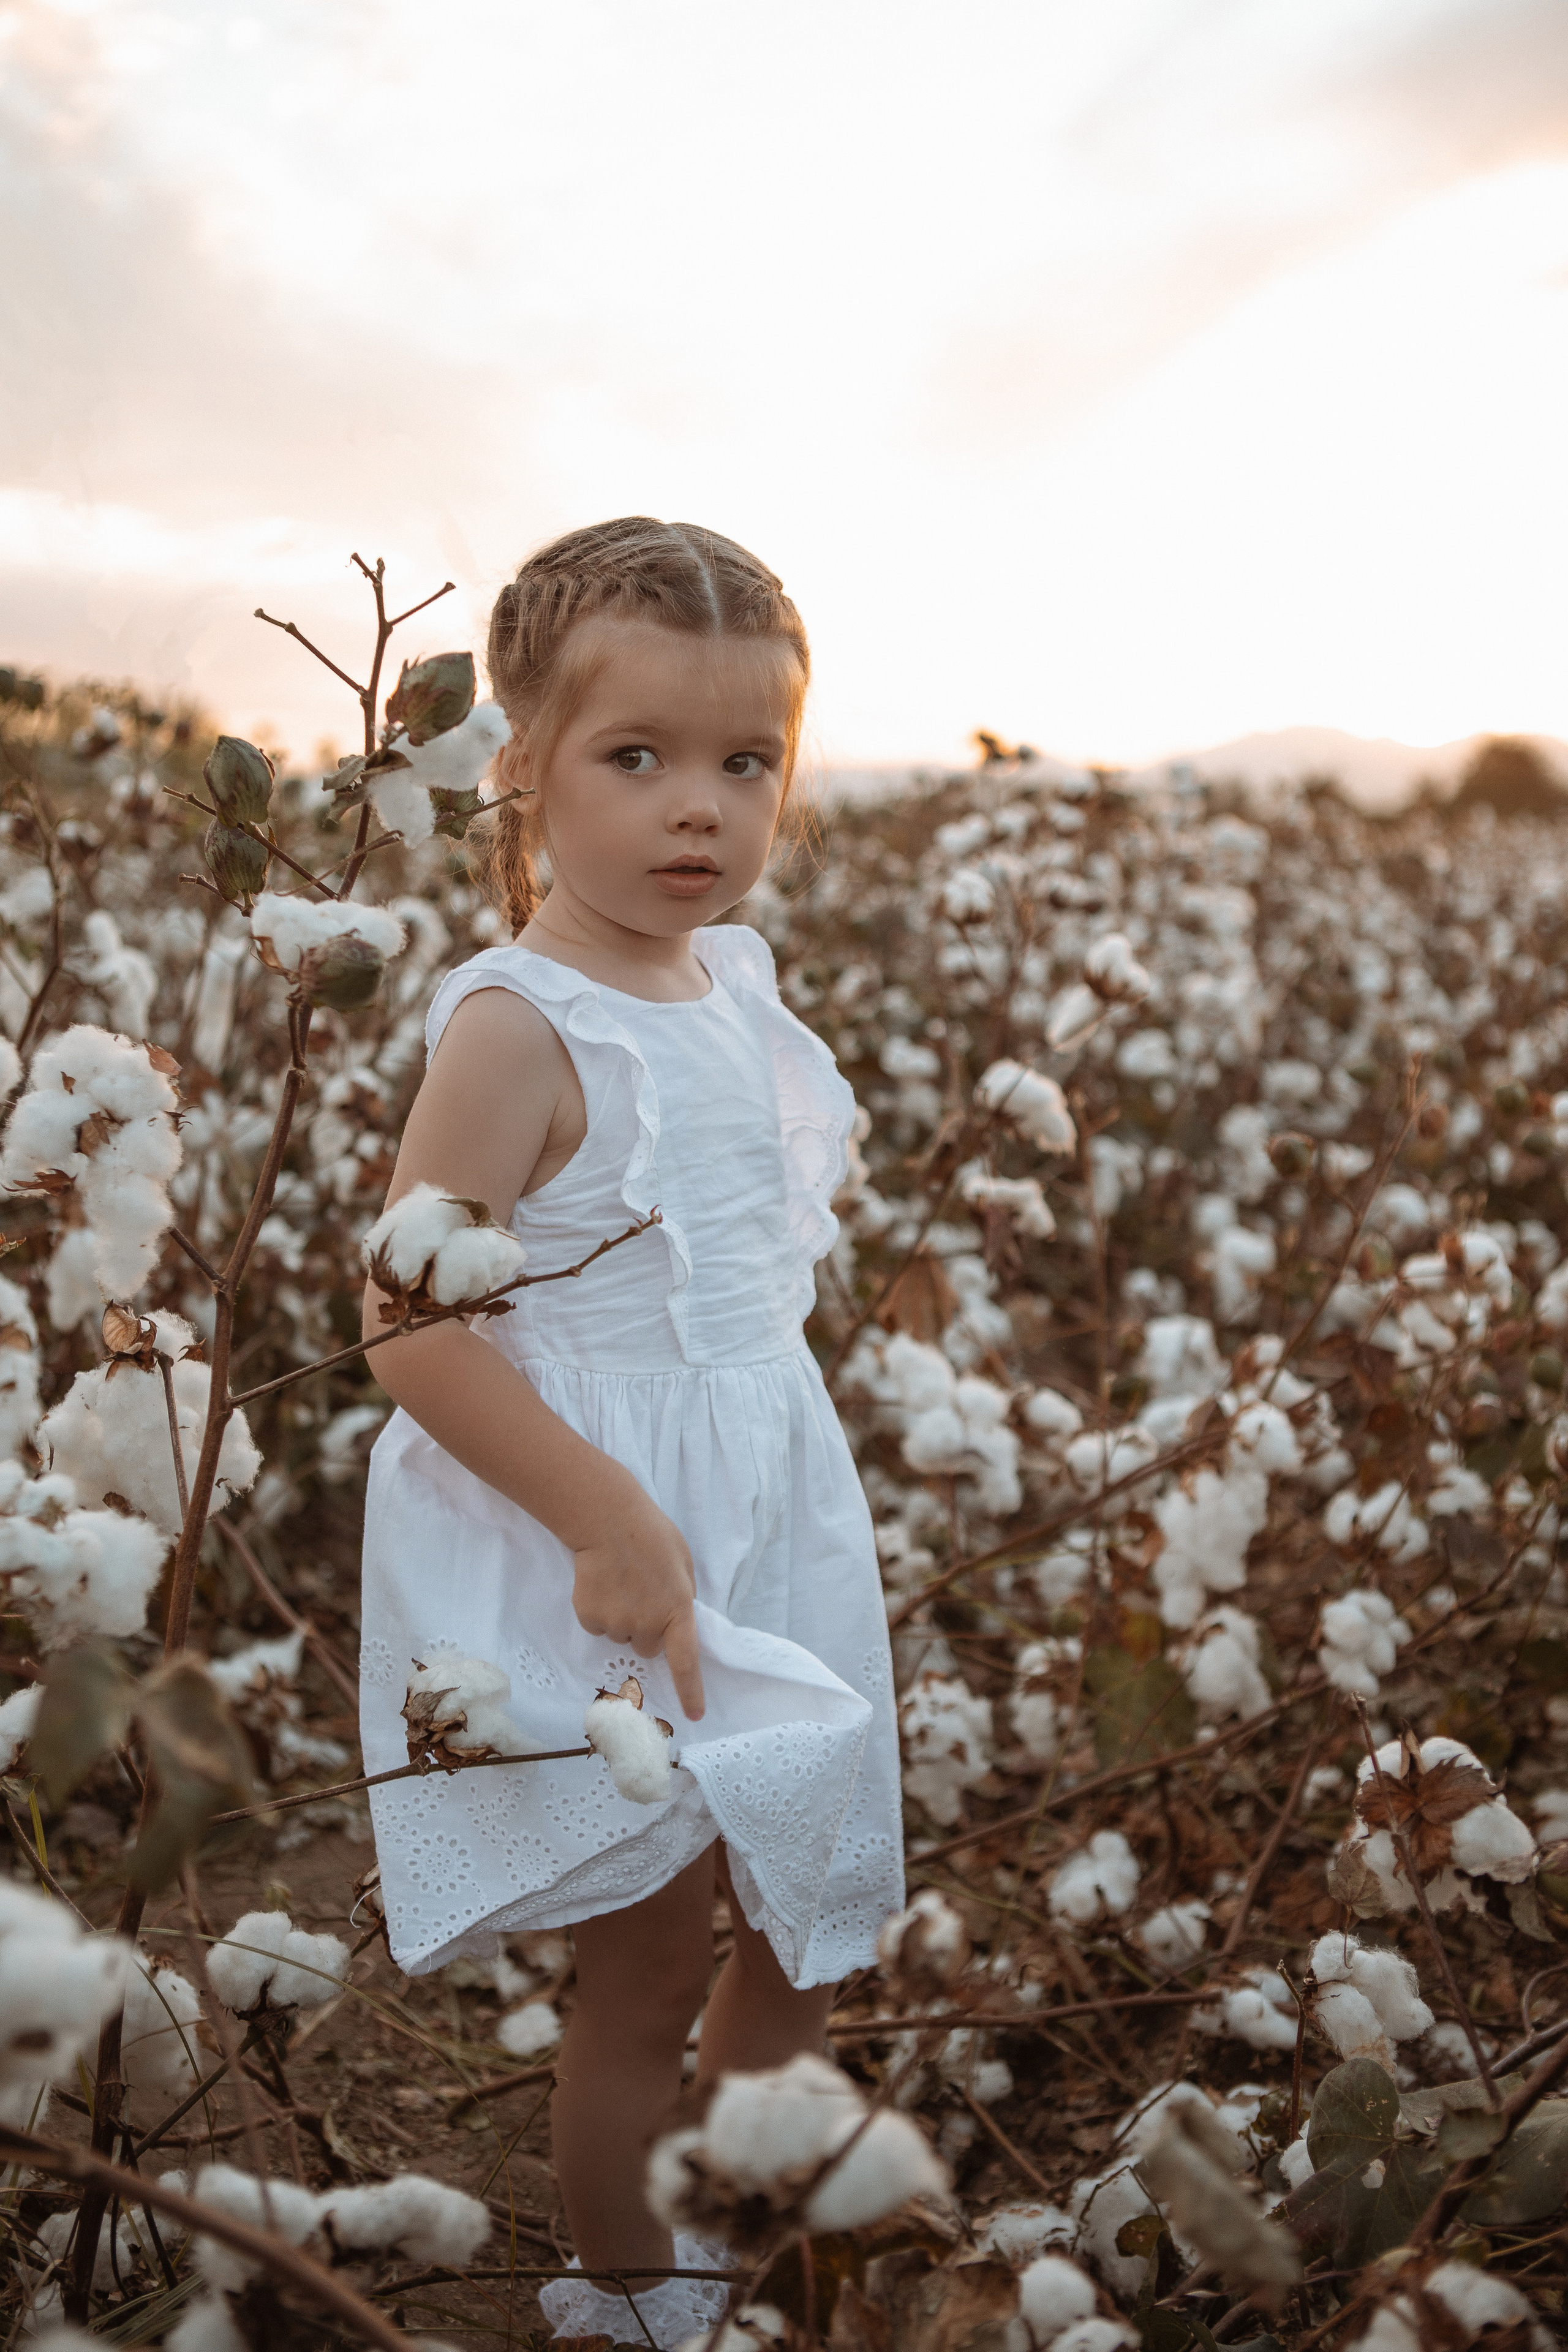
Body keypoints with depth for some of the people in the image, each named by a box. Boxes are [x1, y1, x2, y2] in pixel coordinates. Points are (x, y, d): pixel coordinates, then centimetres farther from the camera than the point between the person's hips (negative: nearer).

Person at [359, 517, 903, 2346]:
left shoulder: (733, 988, 4)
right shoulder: (519, 1027, -21)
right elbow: (413, 1329, -25)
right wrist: (612, 1521, -28)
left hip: (770, 1531, 8)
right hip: (586, 1551, -8)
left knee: (815, 1923, 19)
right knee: (653, 1961, 7)